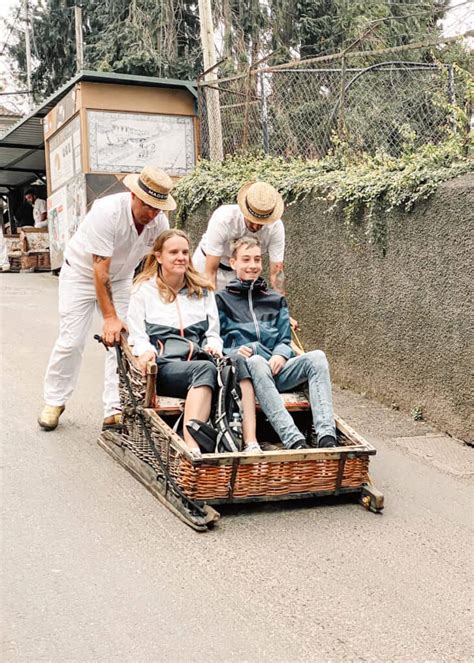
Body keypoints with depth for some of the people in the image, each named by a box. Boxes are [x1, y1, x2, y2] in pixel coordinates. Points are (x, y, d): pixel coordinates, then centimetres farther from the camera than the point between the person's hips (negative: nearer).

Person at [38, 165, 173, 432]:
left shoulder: (160, 221, -17)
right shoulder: (107, 211, -33)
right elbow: (100, 269, -34)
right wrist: (110, 317, -37)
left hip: (121, 278, 4)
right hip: (81, 273, -4)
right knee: (71, 341, -4)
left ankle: (115, 409, -2)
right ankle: (54, 402, 15)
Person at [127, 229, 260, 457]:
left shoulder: (203, 290, 24)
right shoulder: (143, 291, 14)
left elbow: (213, 333, 19)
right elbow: (138, 337, 8)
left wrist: (213, 347, -5)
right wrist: (146, 351, -16)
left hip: (199, 360, 3)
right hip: (164, 367, -3)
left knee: (237, 362, -32)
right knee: (206, 369, -38)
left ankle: (251, 443, -45)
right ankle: (192, 448, -53)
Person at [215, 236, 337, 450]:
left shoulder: (276, 300, 28)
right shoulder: (221, 300, 17)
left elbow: (285, 340, 19)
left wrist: (280, 355, -4)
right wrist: (232, 353, -14)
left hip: (276, 370, 4)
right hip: (242, 368, -3)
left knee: (316, 357, -26)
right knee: (257, 362, -40)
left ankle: (326, 436, -43)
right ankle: (294, 440, -52)